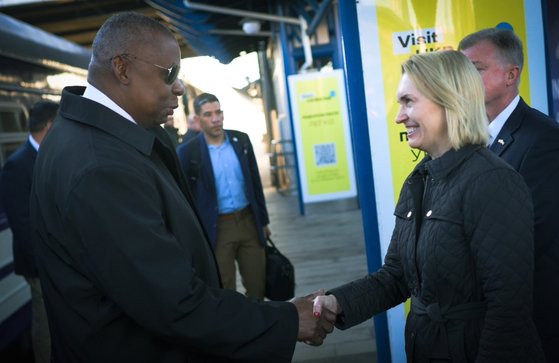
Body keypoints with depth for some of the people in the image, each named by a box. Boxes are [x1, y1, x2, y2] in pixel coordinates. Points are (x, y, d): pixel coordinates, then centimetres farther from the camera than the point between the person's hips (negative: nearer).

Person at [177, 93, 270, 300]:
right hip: (216, 228, -3)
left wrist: (263, 220, 12)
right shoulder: (188, 152, -9)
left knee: (258, 284, 13)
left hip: (248, 221, 4)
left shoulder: (241, 140, 2)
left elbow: (255, 182, 9)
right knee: (224, 290, 7)